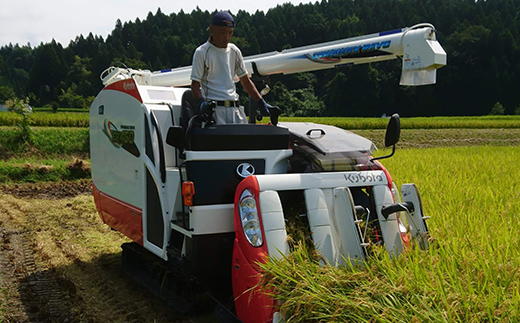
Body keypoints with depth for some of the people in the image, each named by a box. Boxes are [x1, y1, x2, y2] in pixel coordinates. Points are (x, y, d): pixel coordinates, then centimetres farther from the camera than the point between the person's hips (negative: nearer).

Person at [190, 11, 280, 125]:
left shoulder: (234, 51, 15)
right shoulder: (202, 52, 1)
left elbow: (245, 80, 20)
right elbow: (195, 84, -1)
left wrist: (261, 103, 12)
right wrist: (201, 102, -21)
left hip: (235, 108, 5)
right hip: (213, 108, -5)